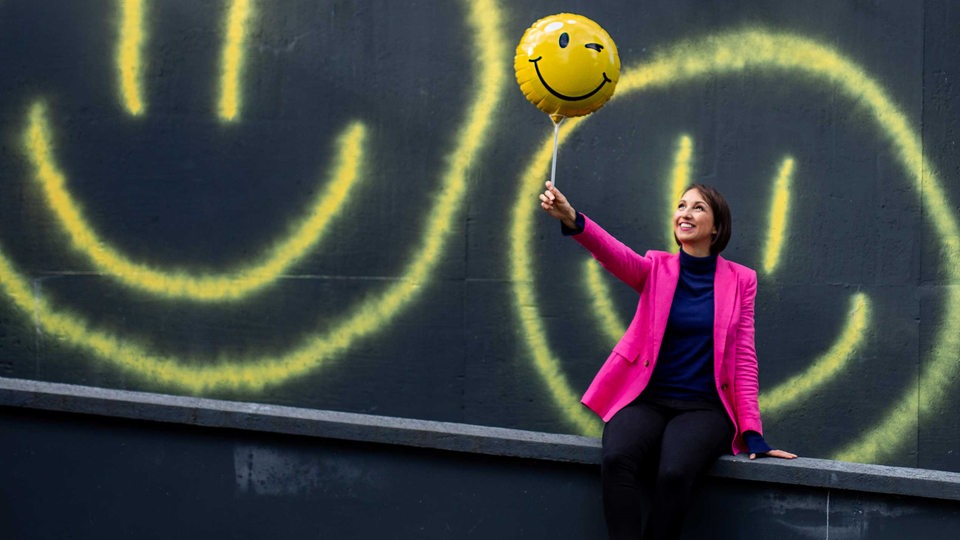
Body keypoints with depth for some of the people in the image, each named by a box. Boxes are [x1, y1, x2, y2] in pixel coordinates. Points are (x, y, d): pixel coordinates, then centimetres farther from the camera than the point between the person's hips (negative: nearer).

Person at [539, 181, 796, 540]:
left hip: (704, 407, -1)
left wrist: (752, 433, -6)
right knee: (616, 460, -33)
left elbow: (744, 358, 4)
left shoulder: (740, 280, 5)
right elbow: (614, 254, -16)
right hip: (647, 400, 1)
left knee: (674, 473, -33)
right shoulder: (656, 269, 6)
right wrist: (572, 221, -38)